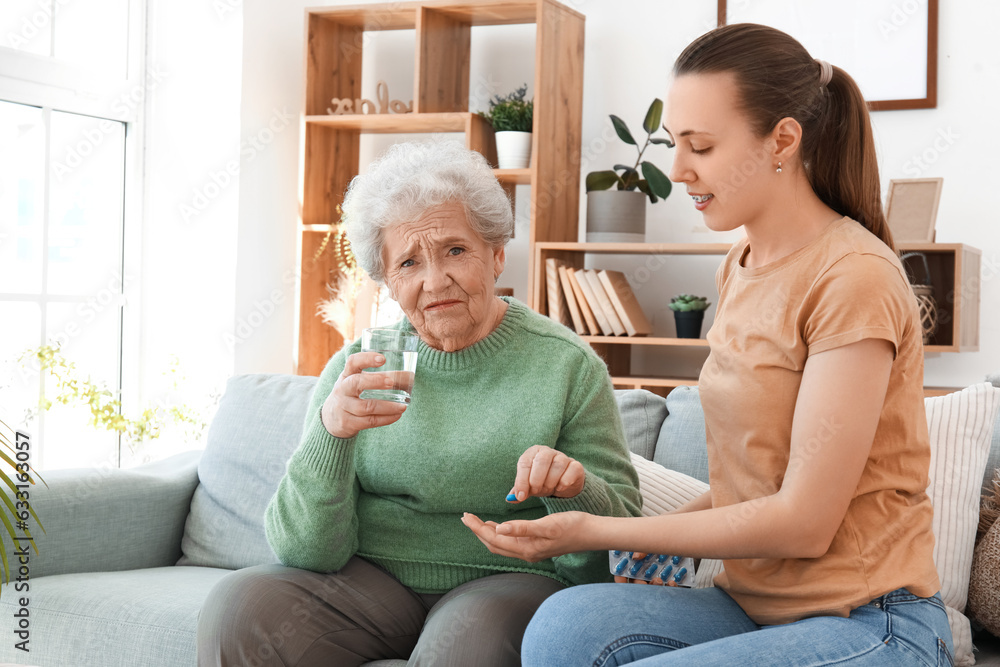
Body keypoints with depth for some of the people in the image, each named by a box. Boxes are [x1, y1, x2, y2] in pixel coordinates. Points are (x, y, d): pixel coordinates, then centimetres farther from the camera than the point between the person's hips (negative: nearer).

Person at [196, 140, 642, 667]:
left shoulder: (567, 365, -3)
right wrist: (330, 434, -23)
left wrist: (574, 490, -24)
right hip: (373, 579, 2)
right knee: (237, 607, -24)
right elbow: (307, 551, -5)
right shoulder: (356, 369, 2)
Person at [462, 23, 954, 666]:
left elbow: (804, 522, -15)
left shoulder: (855, 278, -15)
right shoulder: (741, 268, 12)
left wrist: (596, 532, -12)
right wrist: (653, 533, -3)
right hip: (757, 605, 6)